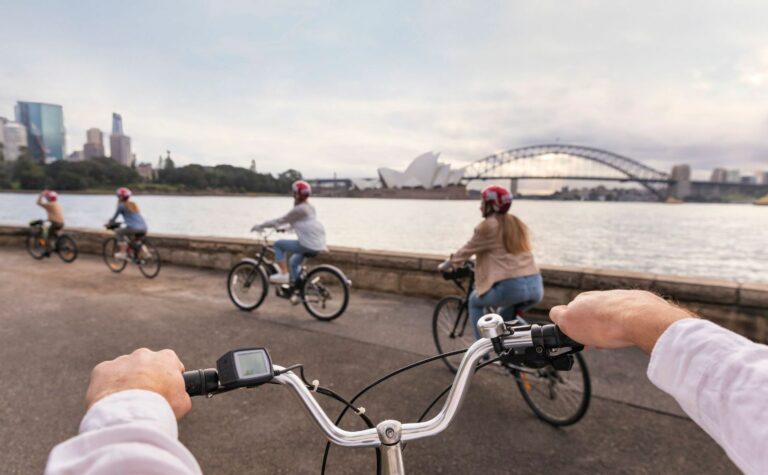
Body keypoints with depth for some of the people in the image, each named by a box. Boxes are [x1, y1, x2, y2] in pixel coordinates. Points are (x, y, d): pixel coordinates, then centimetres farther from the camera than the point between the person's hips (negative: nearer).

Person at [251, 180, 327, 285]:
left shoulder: (299, 209, -9)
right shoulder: (310, 207, 18)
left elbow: (281, 220, -4)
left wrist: (260, 226, 4)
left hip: (309, 244, -9)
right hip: (318, 244, 9)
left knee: (278, 244, 3)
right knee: (294, 262, 25)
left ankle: (283, 274, -1)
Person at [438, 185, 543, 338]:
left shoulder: (487, 226, -1)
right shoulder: (517, 224, 19)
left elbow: (467, 250, 9)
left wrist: (445, 265, 24)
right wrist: (482, 264, 47)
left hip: (510, 287, -6)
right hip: (535, 287, 6)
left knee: (475, 301, 21)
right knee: (506, 318, 33)